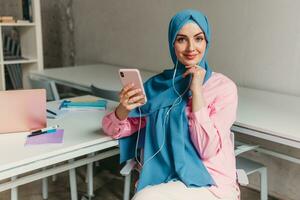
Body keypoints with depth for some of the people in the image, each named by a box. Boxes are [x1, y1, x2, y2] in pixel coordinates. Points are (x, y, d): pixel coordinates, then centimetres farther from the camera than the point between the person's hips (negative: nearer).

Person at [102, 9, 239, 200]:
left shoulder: (224, 86, -7)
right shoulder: (158, 84, 4)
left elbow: (207, 150, -15)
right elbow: (113, 129, 4)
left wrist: (196, 91, -17)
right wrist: (124, 109, -17)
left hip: (211, 184, -3)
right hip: (164, 179, 3)